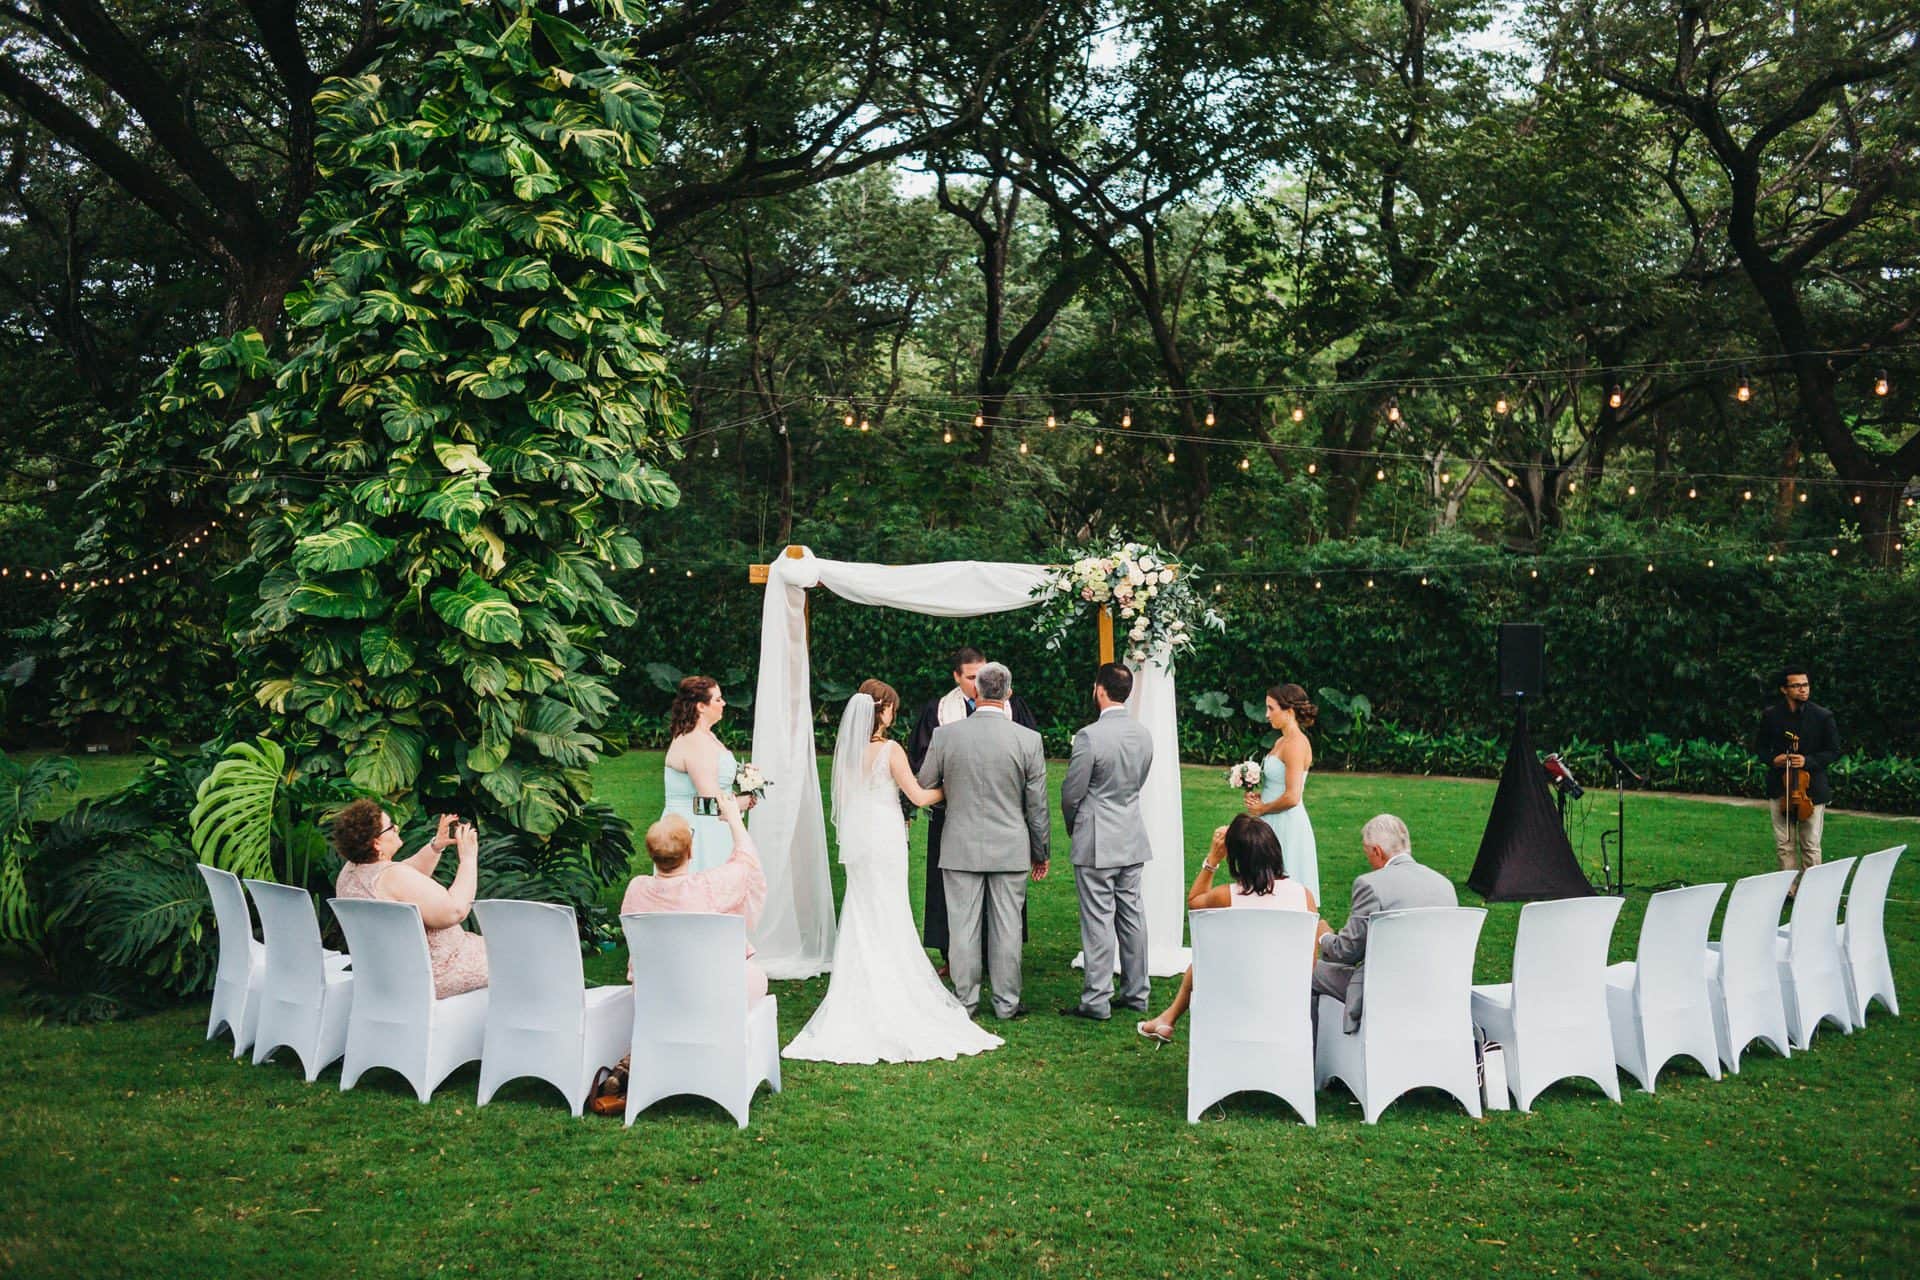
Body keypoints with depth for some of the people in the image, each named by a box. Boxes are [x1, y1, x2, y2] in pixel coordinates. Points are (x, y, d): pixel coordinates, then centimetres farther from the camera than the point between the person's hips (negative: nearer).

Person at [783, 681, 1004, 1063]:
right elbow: (919, 796, -12)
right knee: (889, 920, 2)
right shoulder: (890, 750, -14)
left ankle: (858, 999, 16)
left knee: (860, 916, 13)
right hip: (885, 838, -6)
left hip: (856, 840, 6)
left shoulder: (847, 749, 3)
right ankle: (891, 999, 5)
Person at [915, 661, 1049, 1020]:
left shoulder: (945, 735, -7)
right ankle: (1006, 1003, 16)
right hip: (1011, 849, 0)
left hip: (961, 847, 0)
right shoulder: (1028, 739, -7)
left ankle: (964, 1002, 15)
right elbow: (1037, 804, -1)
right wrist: (1041, 852, 10)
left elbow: (924, 787, 4)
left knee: (963, 927, 7)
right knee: (1006, 927, 8)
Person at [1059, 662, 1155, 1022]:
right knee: (1132, 915, 13)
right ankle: (1136, 993, 21)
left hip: (1095, 842, -7)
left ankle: (1096, 1001, 4)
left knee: (1098, 920, -2)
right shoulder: (1144, 734, 3)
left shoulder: (1089, 736, -19)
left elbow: (1071, 792, -11)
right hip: (1133, 839, 7)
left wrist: (1072, 826, 8)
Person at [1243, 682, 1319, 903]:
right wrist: (1258, 797, 5)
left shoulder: (1296, 744, -16)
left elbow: (1292, 797, -22)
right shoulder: (1280, 742, 13)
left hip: (1288, 826, -9)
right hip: (1274, 825, 9)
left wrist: (1262, 809, -8)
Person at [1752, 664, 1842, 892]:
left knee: (1810, 845, 2)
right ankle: (1790, 889, 18)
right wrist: (1772, 759, -8)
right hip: (1779, 788, 2)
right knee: (1784, 844, 7)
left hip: (1812, 789, -2)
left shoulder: (1823, 717, -4)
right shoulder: (1771, 715, 2)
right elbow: (1760, 746, 13)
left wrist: (1808, 761, -15)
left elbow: (1834, 751, 1)